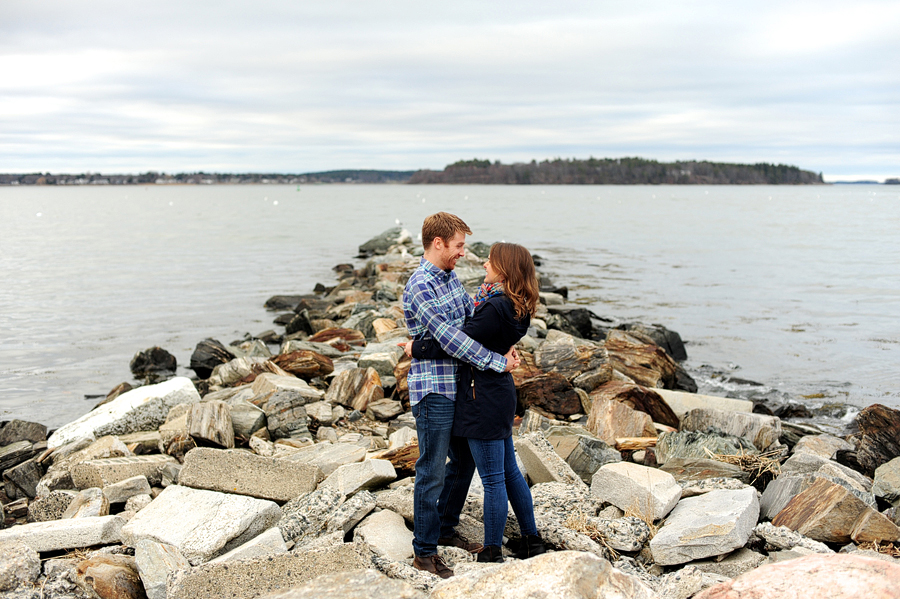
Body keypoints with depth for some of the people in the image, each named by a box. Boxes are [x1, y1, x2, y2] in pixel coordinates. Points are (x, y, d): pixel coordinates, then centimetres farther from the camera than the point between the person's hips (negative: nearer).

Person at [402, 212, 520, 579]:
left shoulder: (450, 278, 10)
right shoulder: (420, 288, -19)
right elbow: (450, 339, -23)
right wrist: (497, 362, -18)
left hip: (459, 386, 9)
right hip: (434, 391, -9)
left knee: (463, 462, 19)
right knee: (433, 472, 0)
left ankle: (445, 530, 35)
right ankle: (424, 551, 13)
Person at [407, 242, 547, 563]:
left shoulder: (495, 308, -23)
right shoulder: (512, 307, 7)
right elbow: (473, 332, 13)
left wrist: (417, 348, -9)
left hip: (484, 400, -10)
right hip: (500, 394, 10)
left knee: (493, 479, 0)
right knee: (509, 471, 19)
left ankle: (492, 552, 11)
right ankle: (531, 539, 30)